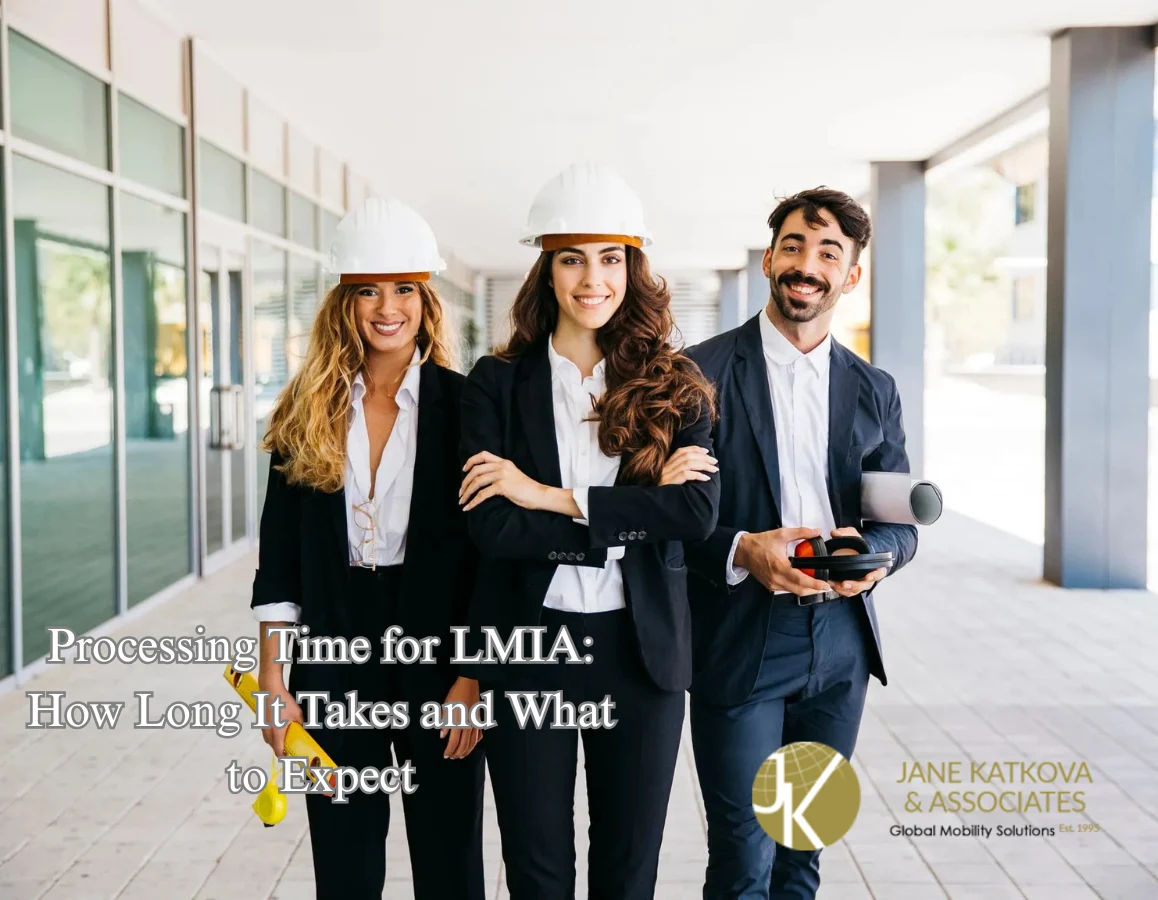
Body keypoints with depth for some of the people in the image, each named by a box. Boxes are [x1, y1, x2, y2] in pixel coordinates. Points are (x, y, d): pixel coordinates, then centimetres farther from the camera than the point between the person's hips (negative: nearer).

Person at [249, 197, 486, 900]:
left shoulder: (463, 405, -3)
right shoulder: (308, 410, 3)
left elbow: (485, 551, -5)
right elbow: (281, 549, 4)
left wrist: (472, 678, -9)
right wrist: (272, 678, 0)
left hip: (439, 658, -2)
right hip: (334, 667, 2)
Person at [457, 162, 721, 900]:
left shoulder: (676, 387, 1)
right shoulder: (497, 383, -2)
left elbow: (699, 512, -14)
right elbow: (492, 527, -14)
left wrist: (555, 497, -17)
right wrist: (639, 511, -16)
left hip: (642, 648, 1)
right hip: (528, 645, 0)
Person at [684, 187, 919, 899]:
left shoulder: (874, 391, 10)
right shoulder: (703, 372, -5)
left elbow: (902, 519, 10)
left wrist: (872, 551, -13)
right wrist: (742, 551, -22)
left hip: (840, 645, 4)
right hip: (738, 645, -4)